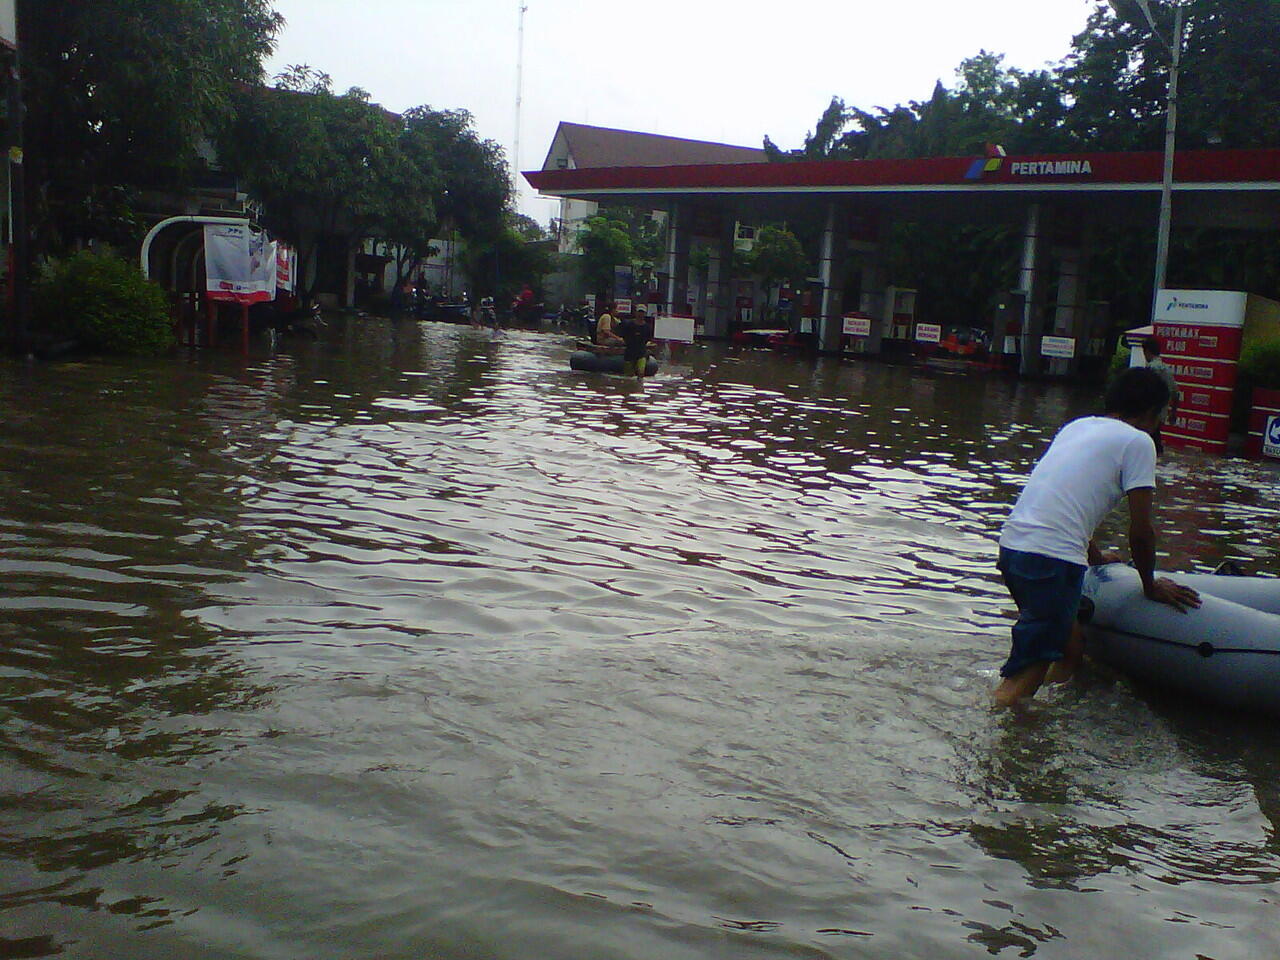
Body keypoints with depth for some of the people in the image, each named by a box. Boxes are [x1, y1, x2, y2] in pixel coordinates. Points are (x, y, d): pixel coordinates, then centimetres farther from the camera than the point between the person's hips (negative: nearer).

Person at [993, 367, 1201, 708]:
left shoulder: (1077, 426, 21)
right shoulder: (1138, 441, 0)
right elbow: (1140, 531, -2)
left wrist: (1096, 558, 46)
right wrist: (1150, 587, 14)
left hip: (1011, 543, 8)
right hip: (1053, 557, -8)